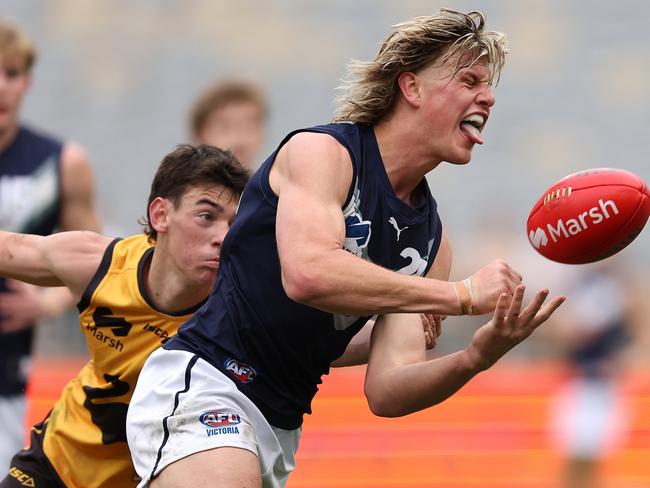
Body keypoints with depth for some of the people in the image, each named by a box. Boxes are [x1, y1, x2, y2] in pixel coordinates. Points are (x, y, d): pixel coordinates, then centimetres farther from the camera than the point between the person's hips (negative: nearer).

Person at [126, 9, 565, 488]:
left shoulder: (431, 237, 11)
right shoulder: (321, 151, -8)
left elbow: (384, 392, 4)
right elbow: (307, 273, -29)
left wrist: (474, 358, -16)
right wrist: (463, 295, -25)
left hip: (280, 429, 8)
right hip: (201, 381, -8)